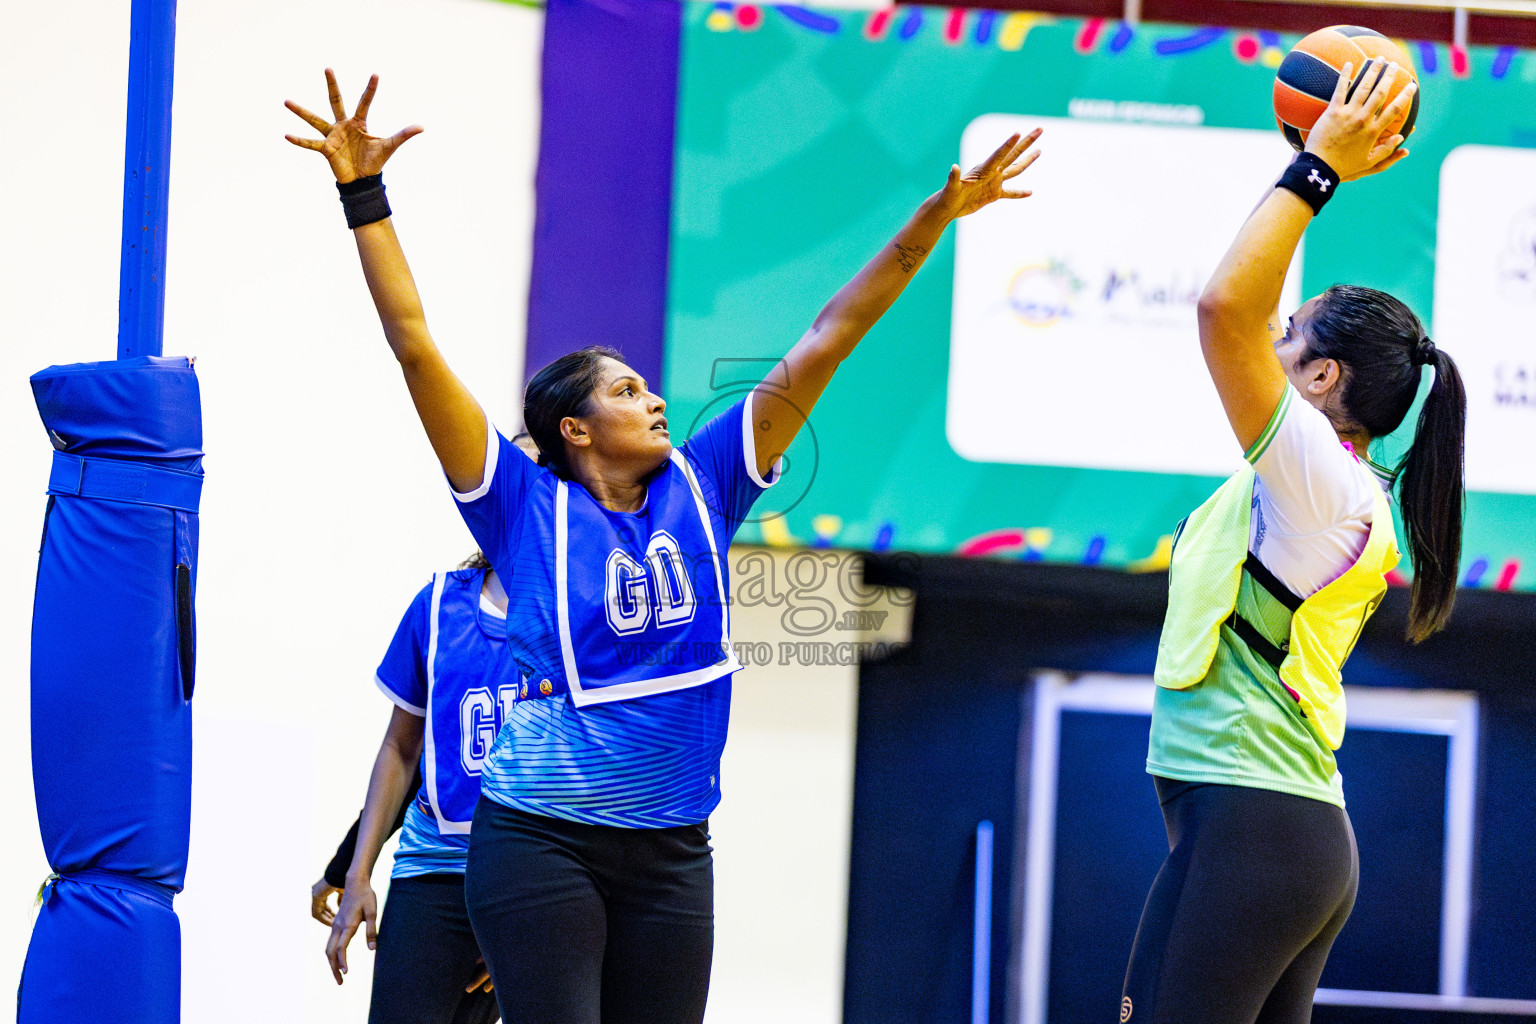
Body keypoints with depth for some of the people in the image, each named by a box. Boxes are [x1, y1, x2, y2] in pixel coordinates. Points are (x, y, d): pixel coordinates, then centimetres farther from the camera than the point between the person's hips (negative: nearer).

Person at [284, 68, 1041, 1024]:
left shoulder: (698, 487, 8)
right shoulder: (528, 508, -2)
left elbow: (819, 351, 6)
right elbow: (416, 346, -8)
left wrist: (934, 221, 4)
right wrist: (364, 195, -12)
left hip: (670, 853, 5)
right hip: (543, 842, -4)